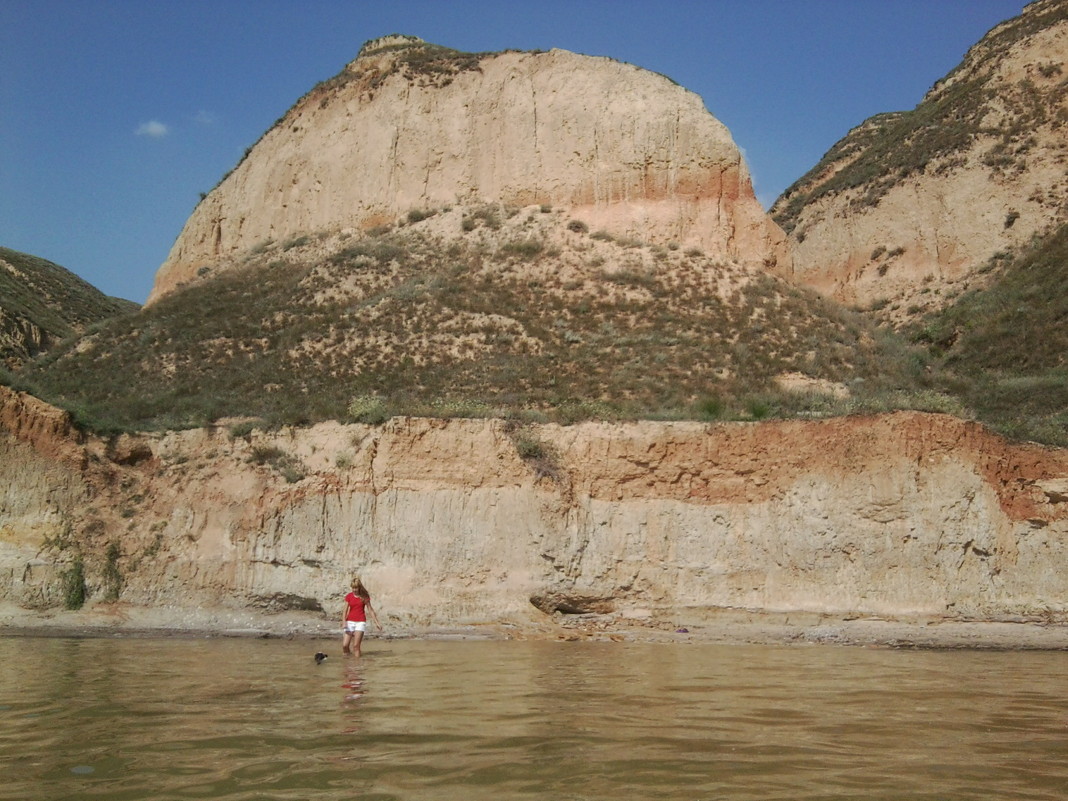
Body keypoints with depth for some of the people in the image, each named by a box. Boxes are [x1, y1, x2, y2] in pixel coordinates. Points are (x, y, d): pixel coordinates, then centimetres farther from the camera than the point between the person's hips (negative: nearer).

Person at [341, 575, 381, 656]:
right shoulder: (349, 596, 2)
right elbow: (345, 610, -1)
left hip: (360, 622, -1)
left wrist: (377, 622, 1)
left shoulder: (364, 597, 0)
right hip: (350, 621, 1)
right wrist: (344, 622, -16)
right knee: (345, 645, -8)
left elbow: (370, 610, 5)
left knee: (356, 645, -11)